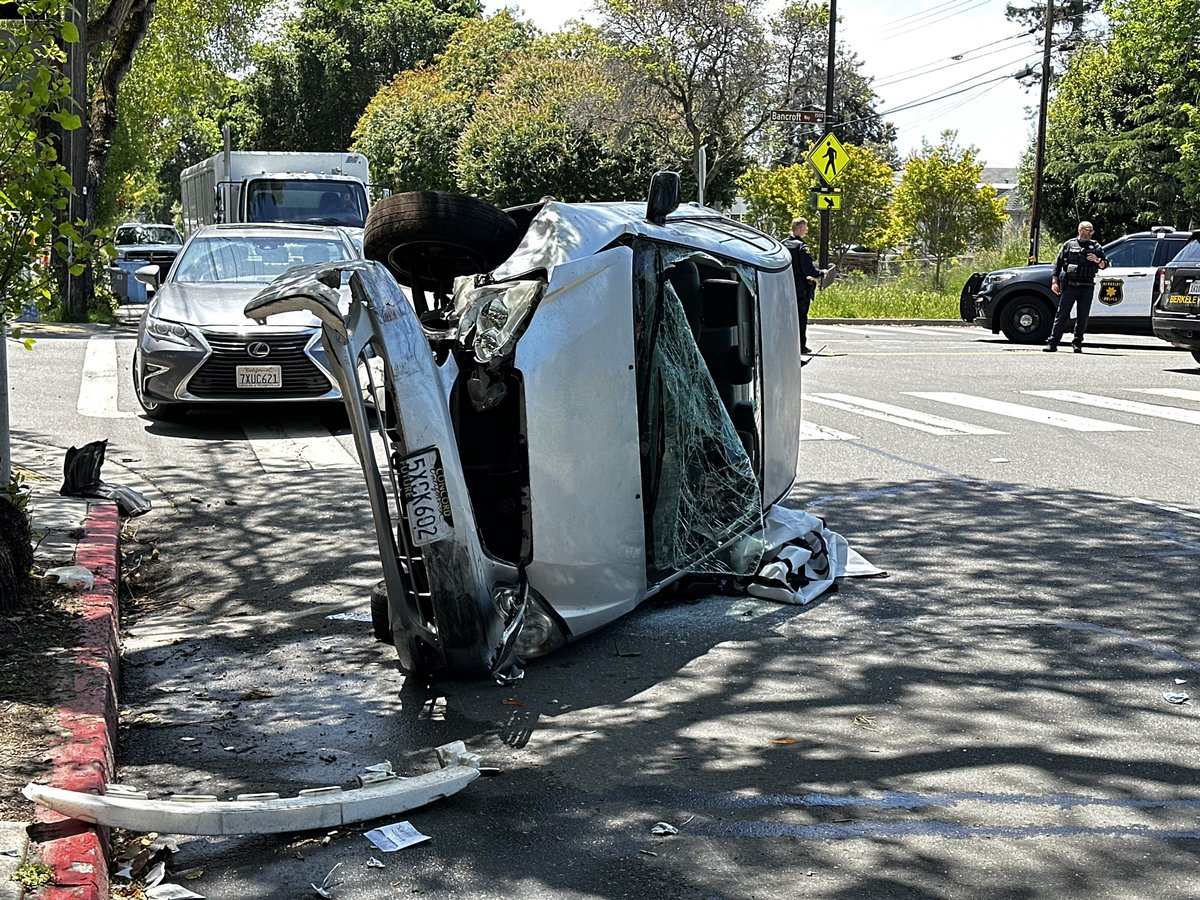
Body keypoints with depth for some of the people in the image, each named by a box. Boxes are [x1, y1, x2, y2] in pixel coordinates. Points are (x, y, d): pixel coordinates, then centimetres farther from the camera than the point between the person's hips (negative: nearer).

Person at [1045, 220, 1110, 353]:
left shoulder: (1095, 246, 13)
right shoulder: (1069, 245, 8)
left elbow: (1104, 265, 12)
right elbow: (1058, 263, 8)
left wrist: (1097, 260, -11)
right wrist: (1054, 281, 0)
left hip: (1087, 287, 2)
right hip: (1069, 286, -2)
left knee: (1082, 317, 3)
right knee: (1061, 315, -6)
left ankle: (1077, 343, 11)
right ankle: (1053, 343, -6)